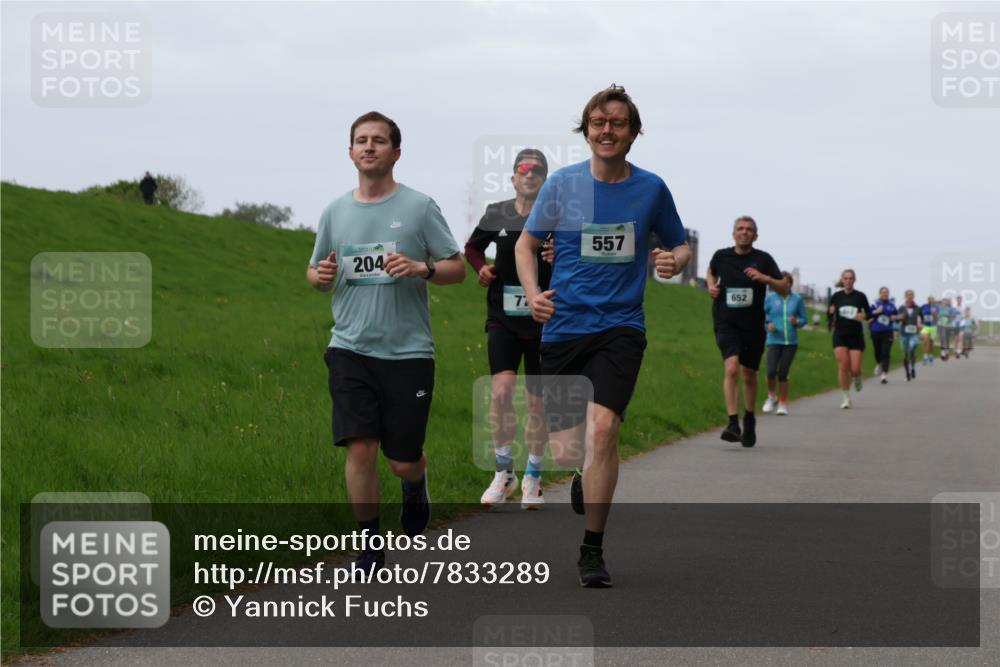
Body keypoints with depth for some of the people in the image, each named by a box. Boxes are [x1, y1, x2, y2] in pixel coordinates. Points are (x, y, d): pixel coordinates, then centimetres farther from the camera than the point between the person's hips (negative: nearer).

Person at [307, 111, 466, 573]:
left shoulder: (419, 207, 0)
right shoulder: (335, 212, 9)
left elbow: (457, 268, 3)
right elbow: (316, 274, 19)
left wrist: (421, 268, -17)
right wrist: (321, 275, -5)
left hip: (407, 352, -2)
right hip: (351, 349, 2)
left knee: (403, 460, 4)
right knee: (360, 448, -9)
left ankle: (415, 487, 40)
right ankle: (370, 547, 4)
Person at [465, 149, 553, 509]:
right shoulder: (496, 214, 4)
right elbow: (472, 246, 23)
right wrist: (481, 268, 3)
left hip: (542, 322, -1)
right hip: (503, 320, 1)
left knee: (538, 403, 6)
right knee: (502, 389, -16)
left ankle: (532, 478, 23)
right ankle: (504, 472, 0)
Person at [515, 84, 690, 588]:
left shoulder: (651, 188, 2)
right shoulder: (562, 183, 2)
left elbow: (680, 245, 16)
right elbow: (527, 242, 13)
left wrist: (674, 259, -8)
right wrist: (532, 293, -5)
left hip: (620, 326, -1)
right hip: (563, 326, 1)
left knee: (602, 427, -22)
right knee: (565, 452, 0)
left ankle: (592, 551, -9)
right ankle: (586, 477, 41)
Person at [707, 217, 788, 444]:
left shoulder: (763, 259, -2)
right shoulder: (721, 256, 1)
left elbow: (785, 287, -1)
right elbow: (711, 272, 24)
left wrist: (765, 278, -17)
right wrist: (711, 286, 4)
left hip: (753, 325, 1)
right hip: (726, 323, -1)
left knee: (749, 375, 14)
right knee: (731, 368, -22)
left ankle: (749, 421, 35)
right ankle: (733, 424, -26)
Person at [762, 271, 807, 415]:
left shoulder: (797, 299, 2)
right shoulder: (770, 298, -1)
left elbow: (804, 318, 10)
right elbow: (761, 314, 9)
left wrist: (797, 322, -11)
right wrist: (768, 324, -9)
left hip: (791, 342, 1)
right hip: (774, 340, -1)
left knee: (783, 374, 1)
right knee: (771, 372, -13)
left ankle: (783, 404, 16)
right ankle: (772, 397, 15)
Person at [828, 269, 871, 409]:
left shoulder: (860, 296, 1)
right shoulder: (837, 296, 2)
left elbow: (869, 314, 7)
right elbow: (829, 313, 9)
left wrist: (864, 316, -15)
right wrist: (831, 311, -14)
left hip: (856, 336, 0)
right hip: (840, 335, 0)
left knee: (855, 369, -7)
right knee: (843, 366, -10)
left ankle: (857, 377, 32)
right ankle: (846, 398, 2)